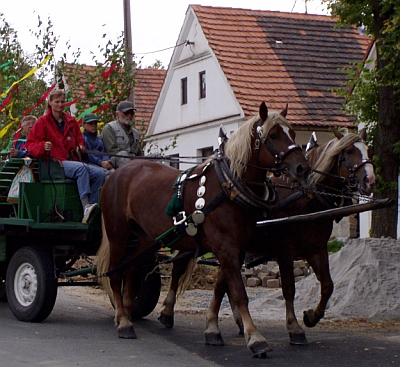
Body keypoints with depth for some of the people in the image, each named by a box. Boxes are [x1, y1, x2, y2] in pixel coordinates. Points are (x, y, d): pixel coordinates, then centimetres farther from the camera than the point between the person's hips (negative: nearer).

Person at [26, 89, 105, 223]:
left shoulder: (71, 121, 19)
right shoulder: (43, 121, 5)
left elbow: (79, 138, 30)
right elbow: (30, 144, 1)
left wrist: (80, 146, 6)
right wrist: (43, 147, -20)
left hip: (72, 160, 6)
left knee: (99, 173, -20)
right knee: (81, 168, -36)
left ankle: (92, 212, -21)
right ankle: (86, 208, -47)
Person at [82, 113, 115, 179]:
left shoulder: (99, 138, 30)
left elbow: (104, 152, 18)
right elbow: (87, 154, -5)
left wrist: (106, 161, -6)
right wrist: (100, 162, -16)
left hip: (103, 163, 5)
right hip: (89, 163, -5)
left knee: (113, 172, -27)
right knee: (105, 173, -33)